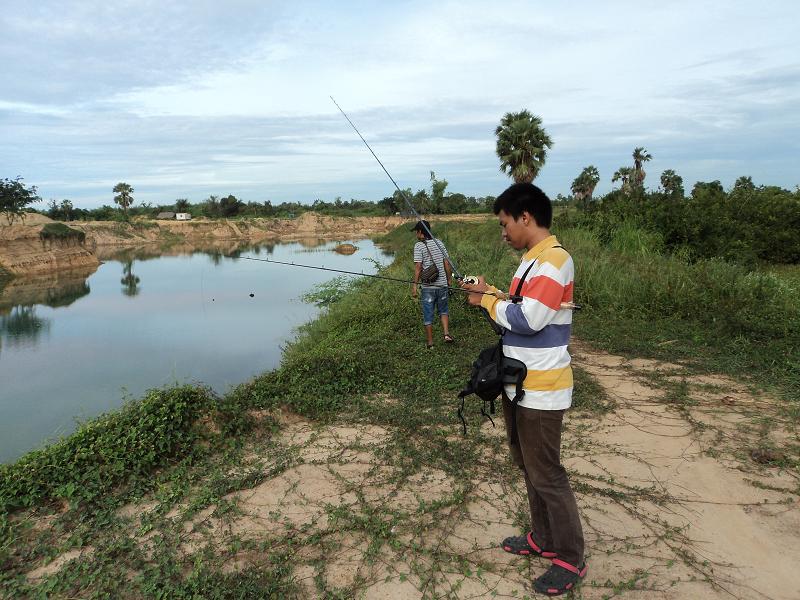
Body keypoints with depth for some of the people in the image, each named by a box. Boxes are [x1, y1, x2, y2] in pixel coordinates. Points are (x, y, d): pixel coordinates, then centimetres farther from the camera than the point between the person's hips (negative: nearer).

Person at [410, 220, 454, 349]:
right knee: (443, 310, 22)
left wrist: (414, 285, -11)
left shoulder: (419, 246, -9)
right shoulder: (439, 242, 6)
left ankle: (430, 343, 14)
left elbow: (418, 267, -15)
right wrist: (449, 279, 17)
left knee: (428, 315, 7)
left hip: (428, 286, -4)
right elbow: (447, 263, 6)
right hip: (442, 284, 4)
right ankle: (447, 334, 5)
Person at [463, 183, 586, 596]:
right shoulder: (533, 259, 12)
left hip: (540, 390, -10)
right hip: (519, 384, 10)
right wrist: (491, 294, 3)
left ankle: (571, 559, 18)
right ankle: (543, 540, 35)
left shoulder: (553, 259, -18)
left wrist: (488, 301, -12)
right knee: (527, 465, 19)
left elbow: (528, 319, -25)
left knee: (546, 475, 1)